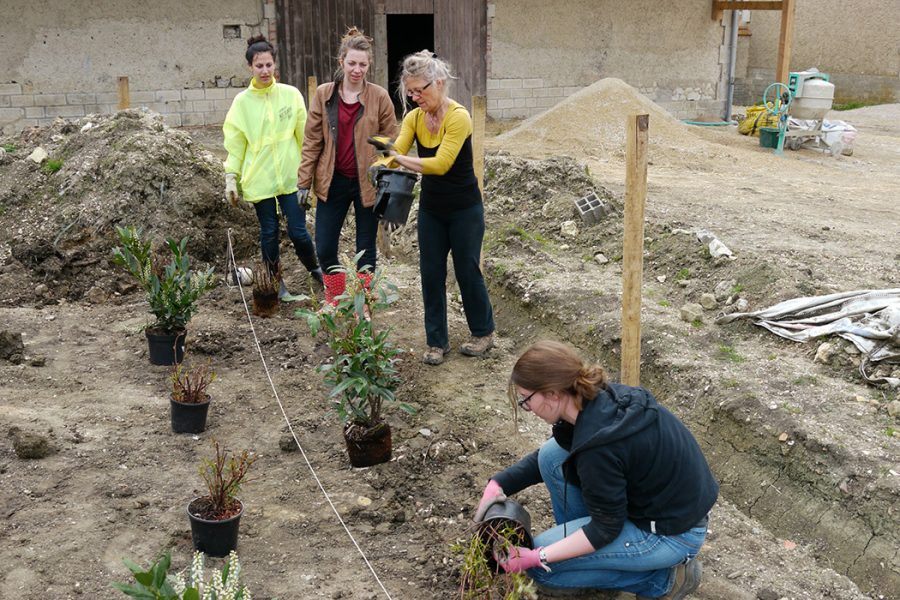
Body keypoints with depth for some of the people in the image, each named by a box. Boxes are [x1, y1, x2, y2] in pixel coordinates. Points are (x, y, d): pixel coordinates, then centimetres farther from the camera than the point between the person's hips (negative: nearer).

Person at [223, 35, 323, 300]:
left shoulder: (291, 94, -1)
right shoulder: (242, 102, -1)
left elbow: (304, 136, 2)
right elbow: (235, 144, 2)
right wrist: (231, 178, -3)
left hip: (291, 176, 0)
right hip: (259, 178, 0)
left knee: (298, 231, 2)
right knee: (269, 233, 9)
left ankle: (315, 269, 28)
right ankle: (276, 282, 25)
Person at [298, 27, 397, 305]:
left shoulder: (380, 97, -5)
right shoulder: (323, 95, -1)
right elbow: (312, 142, 2)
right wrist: (304, 183, 0)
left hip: (368, 183, -1)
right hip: (333, 182, 2)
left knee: (366, 249, 11)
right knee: (324, 249, 4)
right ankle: (333, 303, 26)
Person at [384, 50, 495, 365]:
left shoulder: (458, 117, -22)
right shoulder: (413, 118, -3)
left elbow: (440, 164, -30)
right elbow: (396, 152, -14)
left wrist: (401, 158, -31)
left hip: (464, 209, -5)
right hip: (431, 209, 6)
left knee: (467, 270, 6)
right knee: (431, 272, 6)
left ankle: (483, 333, 28)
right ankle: (437, 340, 19)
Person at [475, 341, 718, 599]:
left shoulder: (599, 445, -32)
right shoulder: (601, 399, -6)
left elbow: (606, 528, -20)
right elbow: (549, 457, 10)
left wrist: (536, 557, -19)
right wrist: (499, 483, -1)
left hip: (672, 534, -8)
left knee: (540, 568, -3)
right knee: (551, 455, 0)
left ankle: (663, 578, 2)